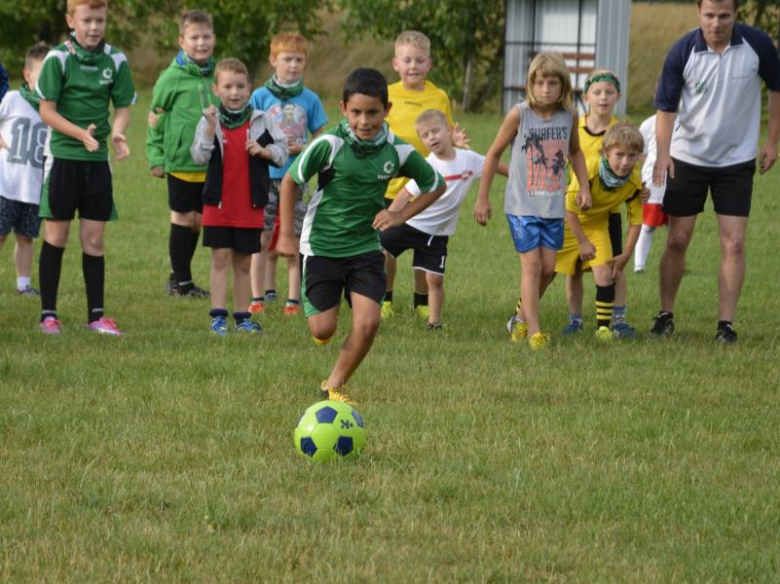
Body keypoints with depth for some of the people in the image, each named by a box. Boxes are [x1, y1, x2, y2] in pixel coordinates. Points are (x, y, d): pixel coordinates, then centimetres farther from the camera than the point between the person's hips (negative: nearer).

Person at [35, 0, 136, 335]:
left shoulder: (115, 60, 1)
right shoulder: (58, 58, -8)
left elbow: (123, 106, 7)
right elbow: (46, 110, -9)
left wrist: (116, 132, -15)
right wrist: (81, 134, -21)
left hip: (98, 160, 3)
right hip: (62, 156, -3)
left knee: (94, 238, 5)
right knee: (56, 235, 2)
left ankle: (96, 315, 10)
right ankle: (48, 313, 9)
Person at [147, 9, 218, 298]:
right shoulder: (171, 78, -8)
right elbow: (155, 120, -2)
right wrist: (156, 158, -5)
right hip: (181, 162, -5)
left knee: (197, 220, 11)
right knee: (183, 219, 3)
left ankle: (181, 277, 24)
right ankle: (181, 280, 13)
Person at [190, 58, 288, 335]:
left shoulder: (262, 120, 2)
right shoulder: (209, 120, -2)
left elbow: (282, 153, 7)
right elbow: (199, 157, -12)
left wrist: (265, 151, -13)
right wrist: (210, 130, -24)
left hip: (250, 205, 2)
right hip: (218, 203, -2)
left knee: (243, 262, 9)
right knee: (221, 257, -4)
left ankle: (242, 316, 15)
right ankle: (218, 315, -2)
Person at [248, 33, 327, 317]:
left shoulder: (310, 99, 5)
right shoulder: (260, 96, 2)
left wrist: (302, 148, -10)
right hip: (265, 175, -1)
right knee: (262, 238, 0)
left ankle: (293, 298, 7)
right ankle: (257, 296, 6)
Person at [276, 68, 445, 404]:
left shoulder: (398, 152, -8)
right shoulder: (329, 145, -17)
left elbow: (435, 187, 8)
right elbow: (290, 182, -4)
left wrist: (400, 216, -4)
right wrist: (286, 236, -2)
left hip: (366, 247, 2)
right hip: (321, 246, -2)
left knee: (368, 323, -13)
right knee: (323, 331, -4)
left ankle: (335, 385, 8)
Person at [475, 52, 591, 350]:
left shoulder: (569, 116, 0)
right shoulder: (519, 114, -11)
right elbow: (494, 154, -1)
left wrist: (584, 186, 10)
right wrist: (482, 198, 2)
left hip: (554, 206, 4)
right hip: (522, 205, -4)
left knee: (548, 268, 6)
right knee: (532, 266, -9)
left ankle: (520, 318, 28)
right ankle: (533, 333, -8)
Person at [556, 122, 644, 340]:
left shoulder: (635, 183, -22)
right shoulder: (589, 170, -34)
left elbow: (636, 220, -9)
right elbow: (569, 207, -25)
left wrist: (626, 255, -12)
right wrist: (583, 242, -20)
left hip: (597, 224, 3)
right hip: (568, 221, -3)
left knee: (605, 271, -14)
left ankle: (604, 327, -4)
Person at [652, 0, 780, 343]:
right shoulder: (682, 52, -16)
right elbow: (666, 107, -11)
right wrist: (663, 153, -26)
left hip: (737, 160, 0)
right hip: (688, 158, 0)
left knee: (733, 244, -5)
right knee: (677, 241, 4)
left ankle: (726, 324, 1)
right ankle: (666, 315, 18)